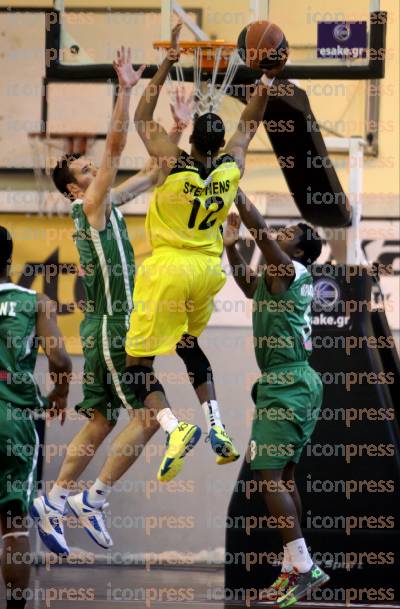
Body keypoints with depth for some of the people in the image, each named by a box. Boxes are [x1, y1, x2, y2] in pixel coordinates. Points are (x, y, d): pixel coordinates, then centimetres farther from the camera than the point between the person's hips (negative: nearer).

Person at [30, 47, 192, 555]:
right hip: (110, 328, -9)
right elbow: (115, 146, -20)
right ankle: (91, 502, -6)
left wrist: (177, 130, 17)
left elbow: (151, 174, 24)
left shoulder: (109, 203, 13)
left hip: (114, 328, 9)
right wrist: (126, 89, -22)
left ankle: (53, 504, 14)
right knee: (149, 414, -11)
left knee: (101, 422, 11)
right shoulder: (91, 206, -10)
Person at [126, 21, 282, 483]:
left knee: (138, 362, -2)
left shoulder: (174, 164, -17)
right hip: (208, 269, 6)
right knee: (188, 344, 29)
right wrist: (267, 79, 9)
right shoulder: (232, 167, -6)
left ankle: (175, 428, -25)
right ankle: (218, 431, 19)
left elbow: (141, 118, -4)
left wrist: (168, 63, -5)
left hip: (169, 268, -6)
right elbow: (249, 124, 14)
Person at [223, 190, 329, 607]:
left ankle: (301, 565, -13)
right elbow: (248, 285, 36)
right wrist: (230, 246, 23)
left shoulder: (291, 270, -10)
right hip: (293, 383, 10)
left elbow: (259, 228, -20)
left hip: (287, 385, -10)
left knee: (267, 474, -12)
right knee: (282, 475, 13)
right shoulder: (276, 276, 17)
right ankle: (297, 568, 16)